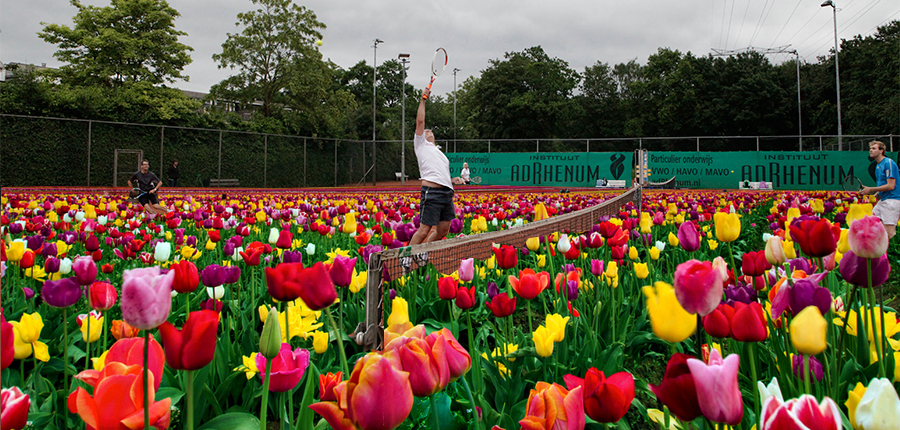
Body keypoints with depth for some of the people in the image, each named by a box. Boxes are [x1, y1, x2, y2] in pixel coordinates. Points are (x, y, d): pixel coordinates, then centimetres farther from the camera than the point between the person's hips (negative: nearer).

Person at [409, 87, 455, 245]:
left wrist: (452, 181, 16)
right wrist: (423, 100, 9)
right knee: (424, 230, -11)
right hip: (431, 191, -7)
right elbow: (420, 121, 5)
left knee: (442, 231, 6)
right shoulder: (421, 145, 14)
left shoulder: (438, 152, 32)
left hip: (447, 192, 8)